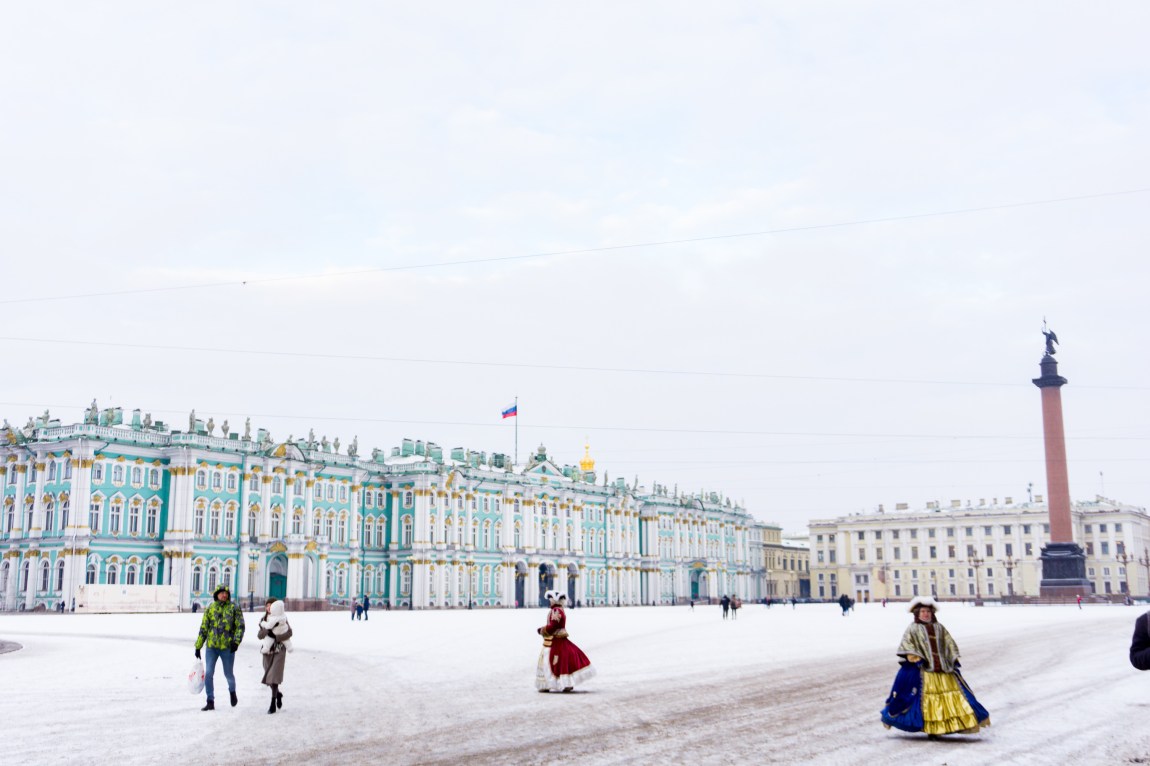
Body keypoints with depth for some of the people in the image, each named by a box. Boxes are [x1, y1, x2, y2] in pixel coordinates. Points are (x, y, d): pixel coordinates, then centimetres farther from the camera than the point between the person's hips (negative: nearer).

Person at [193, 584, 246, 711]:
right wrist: (198, 646, 9)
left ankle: (232, 691, 39)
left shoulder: (234, 608, 0)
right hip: (212, 647, 2)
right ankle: (210, 702, 3)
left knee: (228, 674, 8)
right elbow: (203, 629, 11)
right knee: (208, 674, -6)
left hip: (227, 647, -2)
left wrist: (236, 641, -18)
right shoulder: (210, 609, 7)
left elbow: (240, 626, -4)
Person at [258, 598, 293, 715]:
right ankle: (278, 694, 35)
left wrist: (276, 637, -22)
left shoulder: (282, 620, -3)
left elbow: (289, 633, -12)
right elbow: (260, 635, -4)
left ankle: (273, 704, -7)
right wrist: (267, 629, -23)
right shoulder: (264, 620, 5)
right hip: (267, 651, 4)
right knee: (268, 676, 8)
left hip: (279, 650, -4)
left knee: (274, 676, -11)